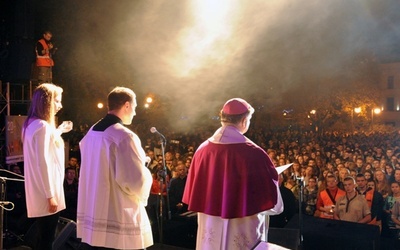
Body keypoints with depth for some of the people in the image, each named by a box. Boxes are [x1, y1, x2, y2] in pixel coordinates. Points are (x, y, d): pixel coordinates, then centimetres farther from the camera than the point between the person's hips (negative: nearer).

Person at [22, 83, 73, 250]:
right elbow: (42, 163, -22)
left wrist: (59, 131, 26)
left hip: (39, 194, 10)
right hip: (45, 195, -10)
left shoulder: (31, 124, 11)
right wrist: (50, 195, -20)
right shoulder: (42, 126, -19)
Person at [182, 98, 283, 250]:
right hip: (243, 235, -4)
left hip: (209, 233, 5)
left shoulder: (203, 149, -3)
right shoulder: (253, 153, -18)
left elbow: (194, 194, 6)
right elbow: (275, 204, -12)